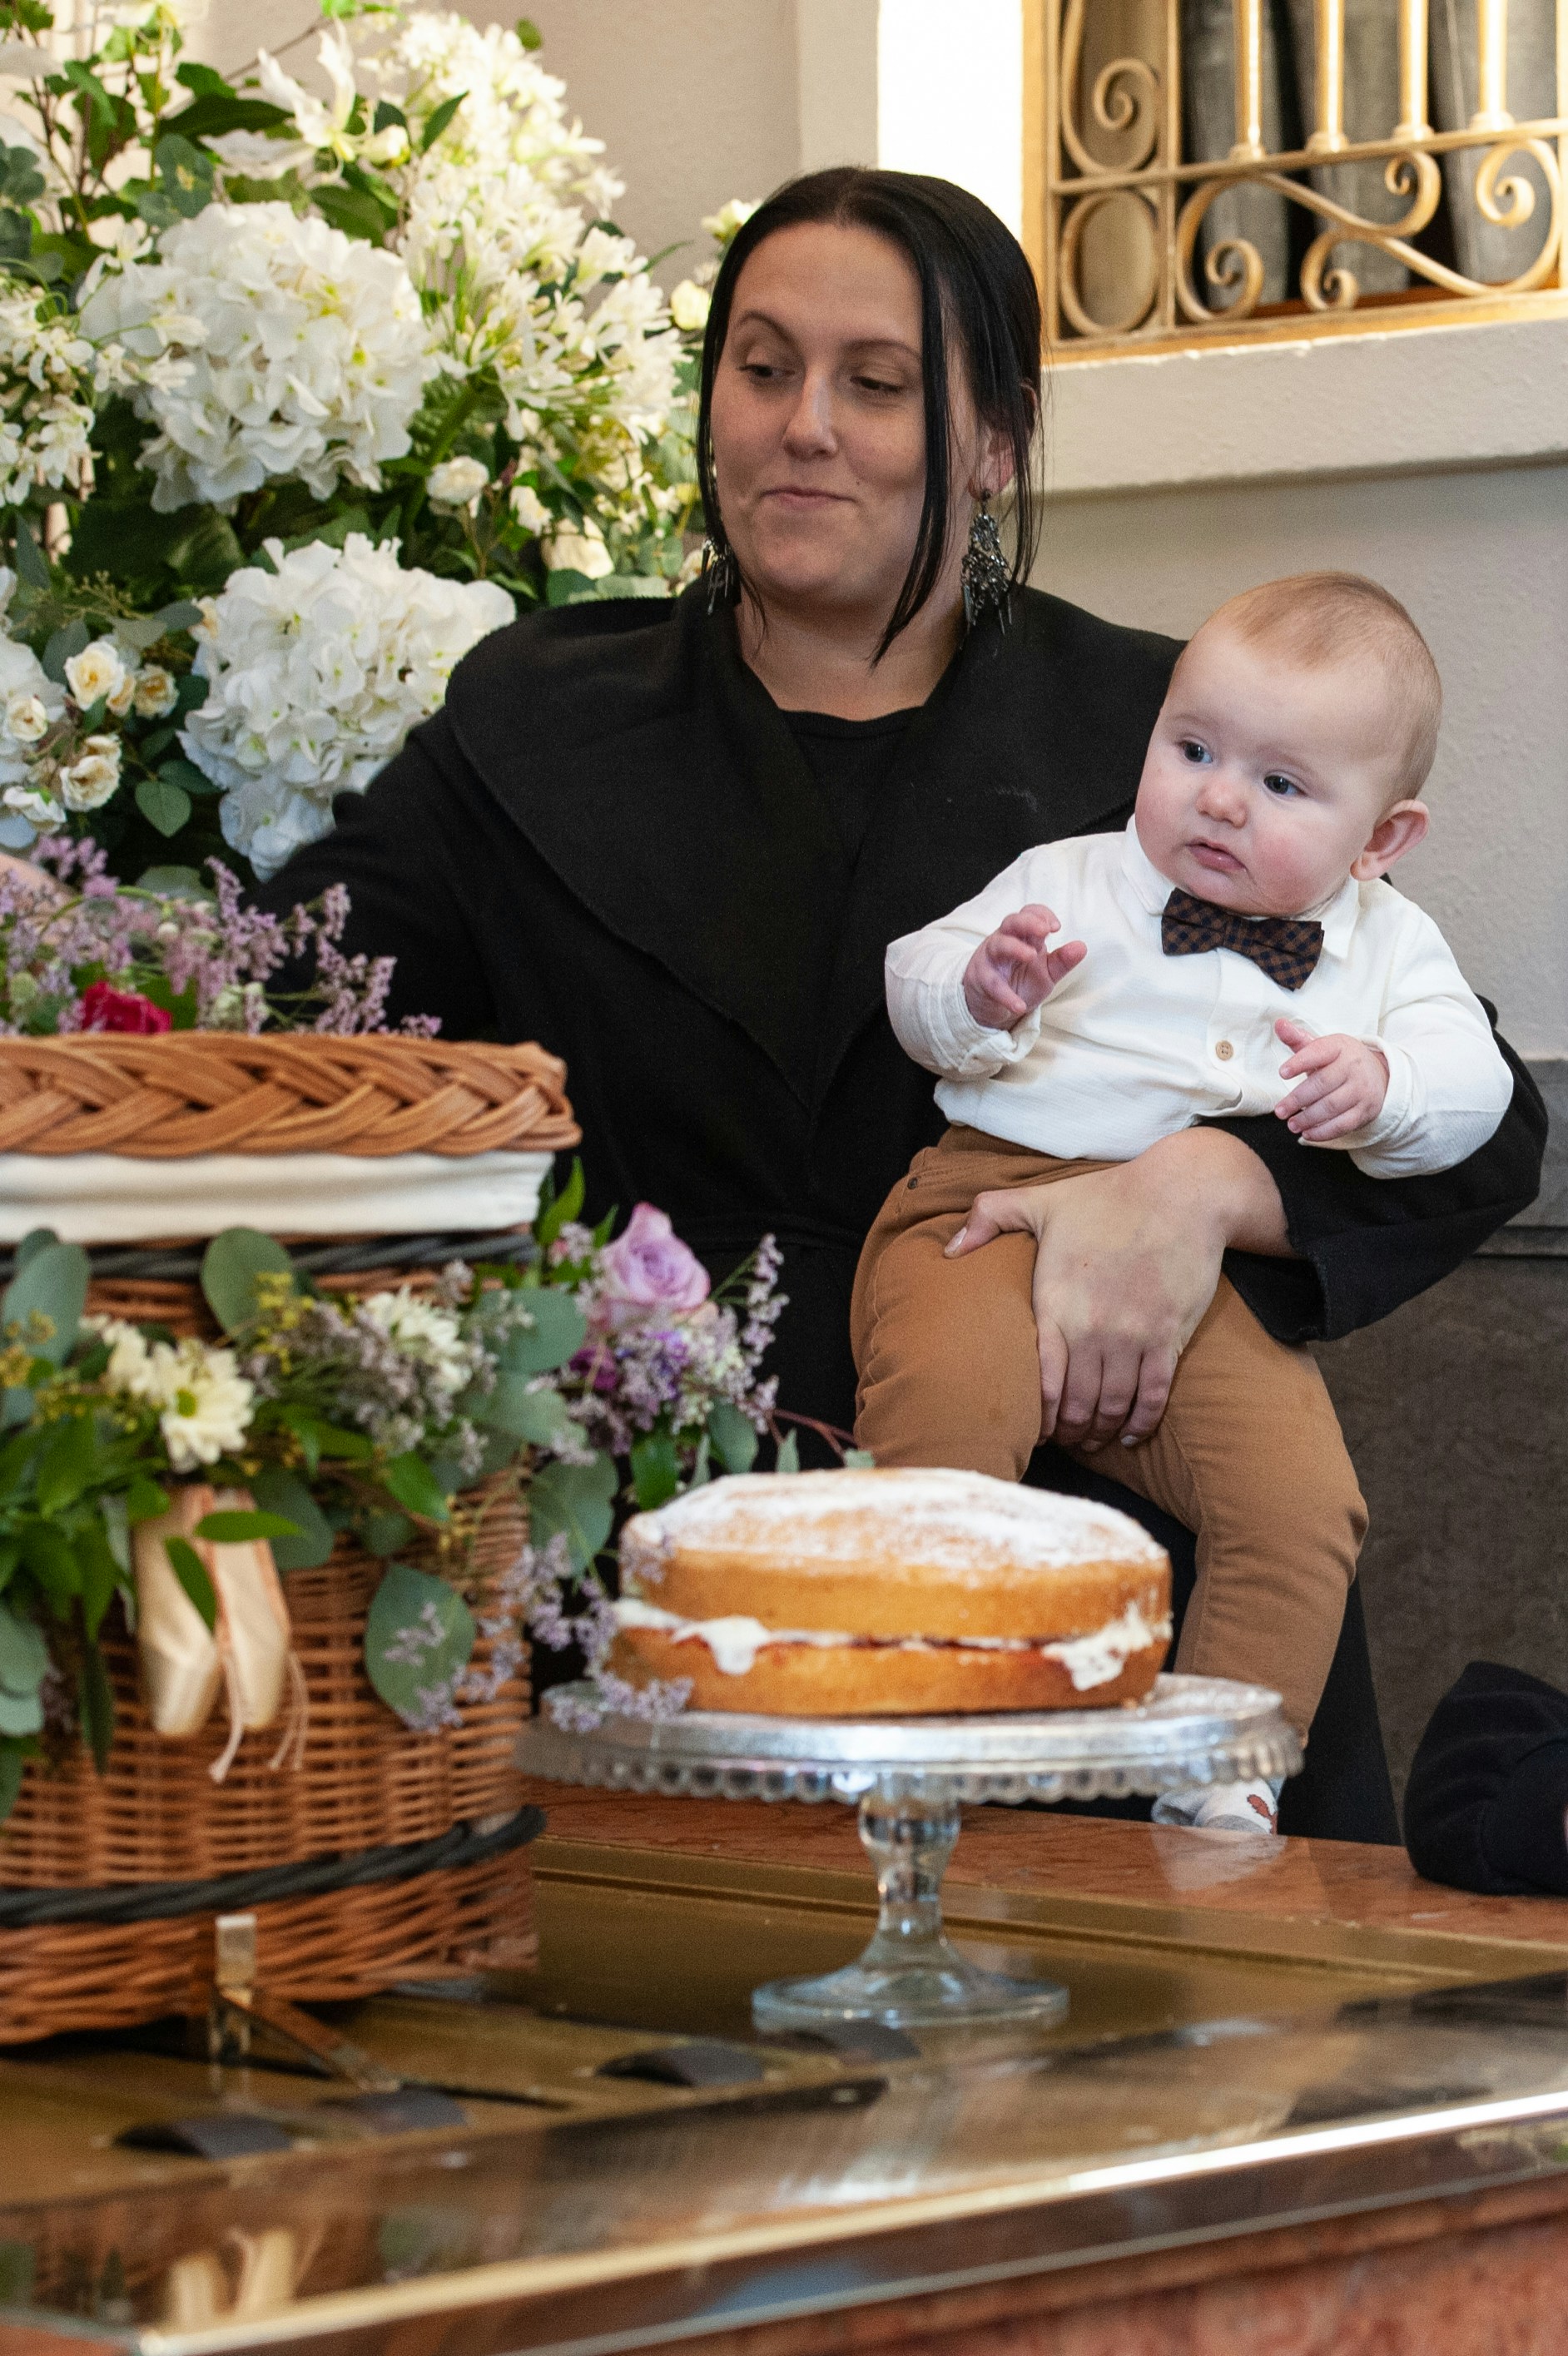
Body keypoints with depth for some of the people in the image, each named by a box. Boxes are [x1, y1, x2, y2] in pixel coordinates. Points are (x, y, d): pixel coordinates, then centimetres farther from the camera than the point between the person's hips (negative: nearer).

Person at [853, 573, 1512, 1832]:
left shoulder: (1388, 944, 18)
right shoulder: (1071, 885, 13)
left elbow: (1471, 1081, 6)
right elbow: (917, 984, 9)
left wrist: (1379, 1085, -17)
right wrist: (979, 995, -15)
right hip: (1001, 1210, -2)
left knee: (1302, 1496, -21)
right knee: (948, 1396, -34)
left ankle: (1226, 1778, -6)